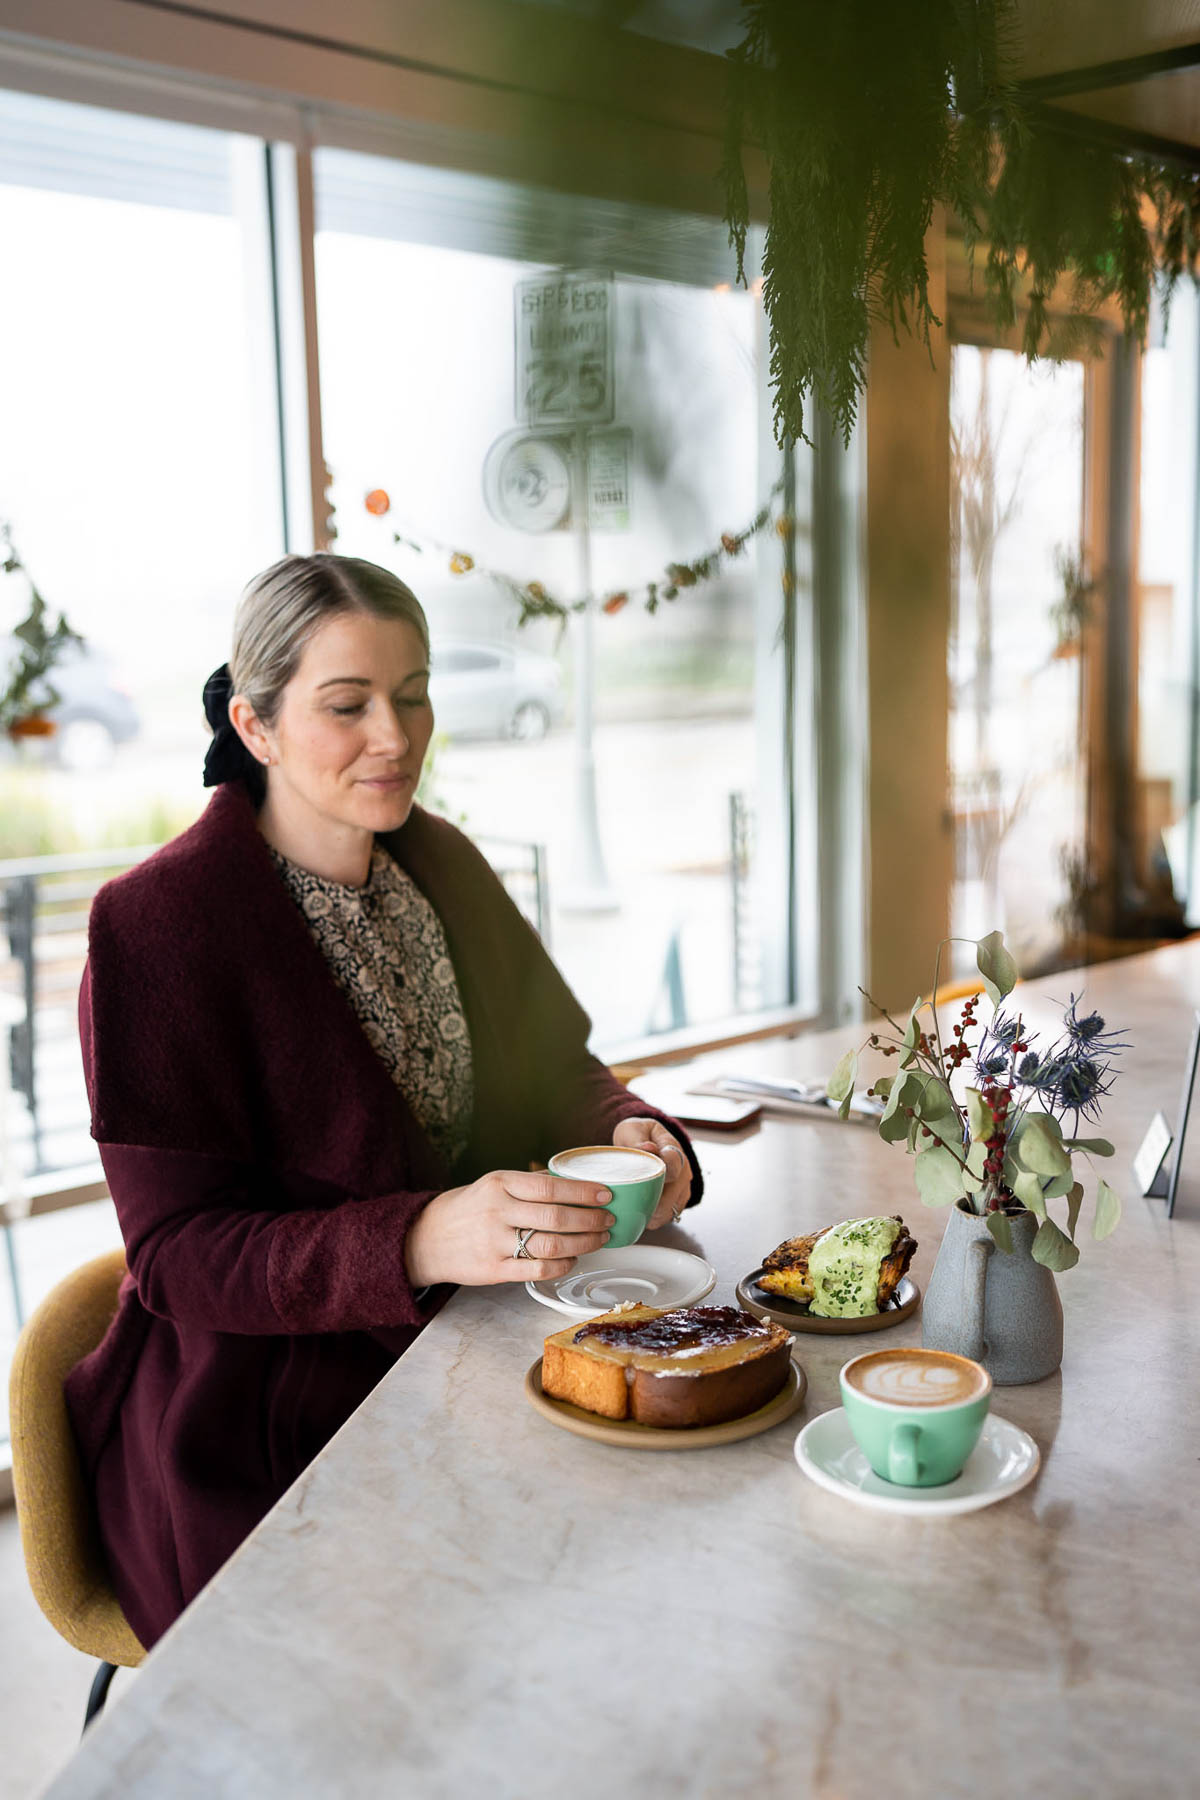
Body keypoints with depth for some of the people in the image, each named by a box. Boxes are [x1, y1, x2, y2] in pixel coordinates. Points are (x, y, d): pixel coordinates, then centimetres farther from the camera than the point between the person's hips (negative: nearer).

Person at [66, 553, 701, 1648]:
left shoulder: (440, 863, 5)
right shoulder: (157, 924, -15)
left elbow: (553, 1071, 12)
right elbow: (179, 1255, -18)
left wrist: (627, 1133, -13)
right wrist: (427, 1239, -34)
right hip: (254, 1435, -6)